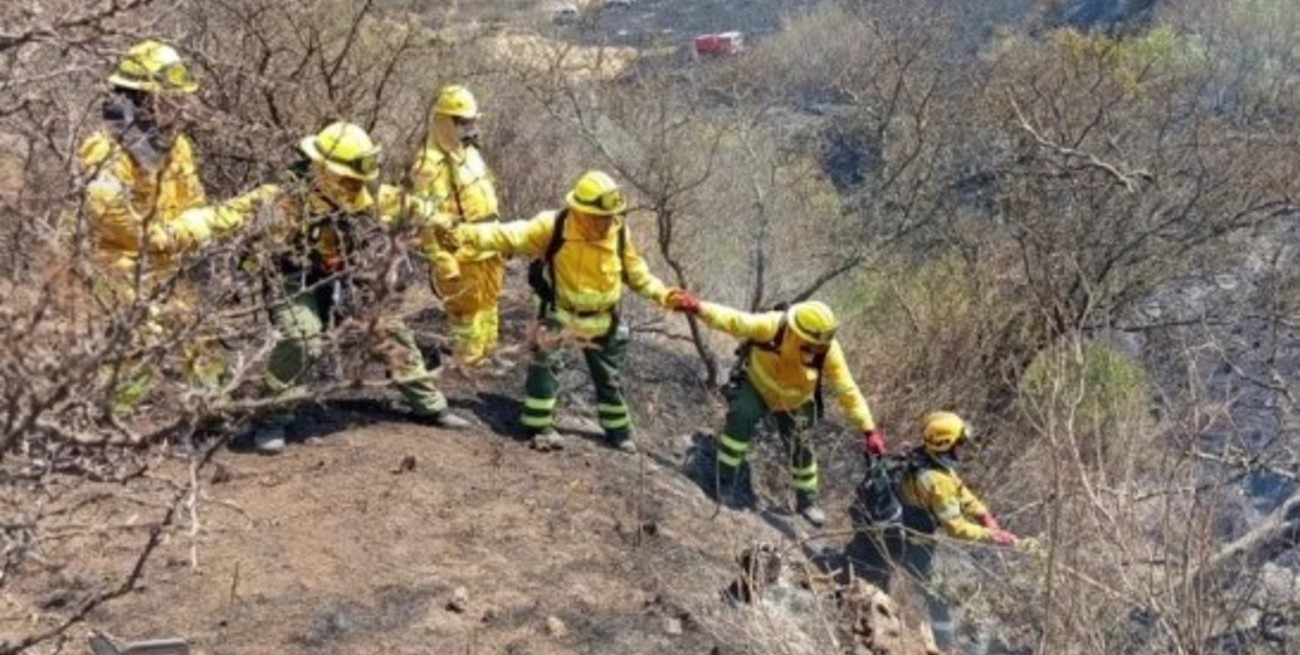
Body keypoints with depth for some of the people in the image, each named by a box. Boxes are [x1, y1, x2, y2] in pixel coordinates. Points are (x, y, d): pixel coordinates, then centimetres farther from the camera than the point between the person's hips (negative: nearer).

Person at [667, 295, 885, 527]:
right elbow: (734, 321, -42)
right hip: (756, 385, -2)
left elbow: (848, 391, -23)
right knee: (741, 418, -28)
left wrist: (869, 429, -24)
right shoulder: (772, 326, -37)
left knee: (801, 446, 5)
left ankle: (807, 501, 31)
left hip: (794, 401, 2)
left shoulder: (828, 349, -30)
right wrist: (698, 307, -61)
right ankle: (725, 482, -12)